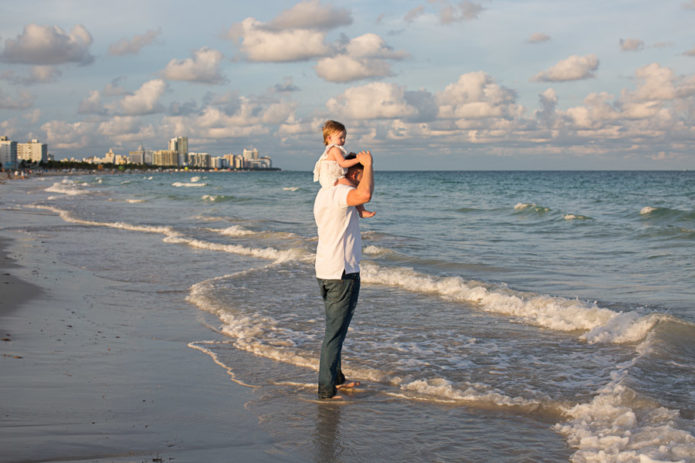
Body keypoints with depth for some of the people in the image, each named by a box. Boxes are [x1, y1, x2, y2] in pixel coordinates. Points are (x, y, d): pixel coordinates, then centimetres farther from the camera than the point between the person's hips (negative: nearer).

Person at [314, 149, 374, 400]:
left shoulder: (323, 193, 13)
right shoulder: (339, 193, -18)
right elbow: (365, 195, -39)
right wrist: (368, 164, -24)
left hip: (325, 271, 10)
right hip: (342, 273, -10)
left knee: (334, 329, 21)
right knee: (335, 333, -3)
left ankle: (336, 379, 34)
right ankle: (326, 388, 2)